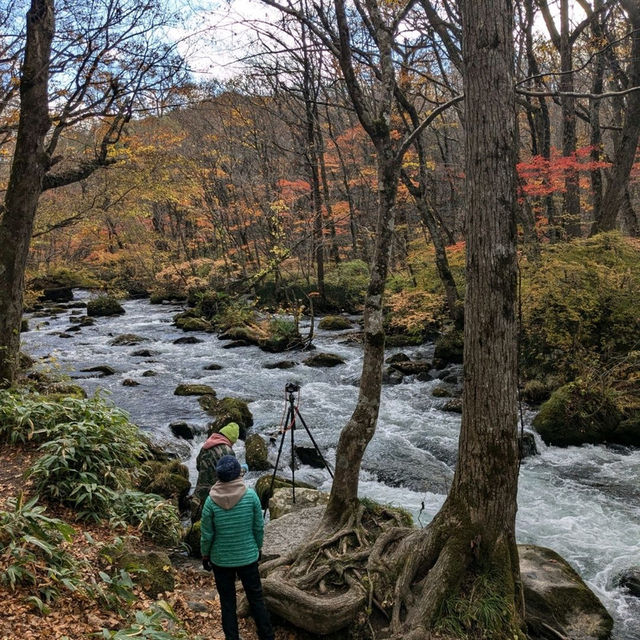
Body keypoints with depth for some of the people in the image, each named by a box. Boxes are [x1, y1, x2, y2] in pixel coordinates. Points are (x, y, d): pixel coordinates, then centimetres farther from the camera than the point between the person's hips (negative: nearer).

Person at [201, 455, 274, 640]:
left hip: (221, 559, 0)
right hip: (248, 556, 0)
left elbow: (207, 534, -8)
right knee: (256, 598, 16)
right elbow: (259, 527, -6)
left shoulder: (211, 501, -16)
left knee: (227, 602, 15)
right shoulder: (250, 495, -15)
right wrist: (258, 547, 11)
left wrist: (205, 555, 9)